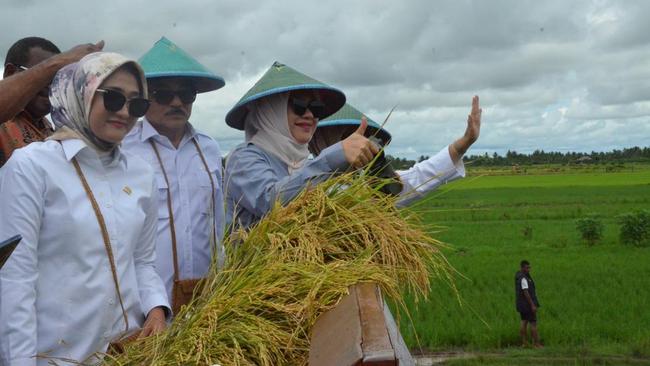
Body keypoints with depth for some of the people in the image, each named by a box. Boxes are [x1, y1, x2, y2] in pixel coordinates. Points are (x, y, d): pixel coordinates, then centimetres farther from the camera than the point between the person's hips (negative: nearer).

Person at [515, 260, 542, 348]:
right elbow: (526, 292, -24)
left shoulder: (518, 275, 10)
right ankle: (536, 344, -2)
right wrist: (532, 305, -24)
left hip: (521, 304, 9)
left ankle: (524, 342, 10)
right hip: (527, 304, -9)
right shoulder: (523, 278, -20)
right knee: (533, 323, -4)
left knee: (524, 322, 10)